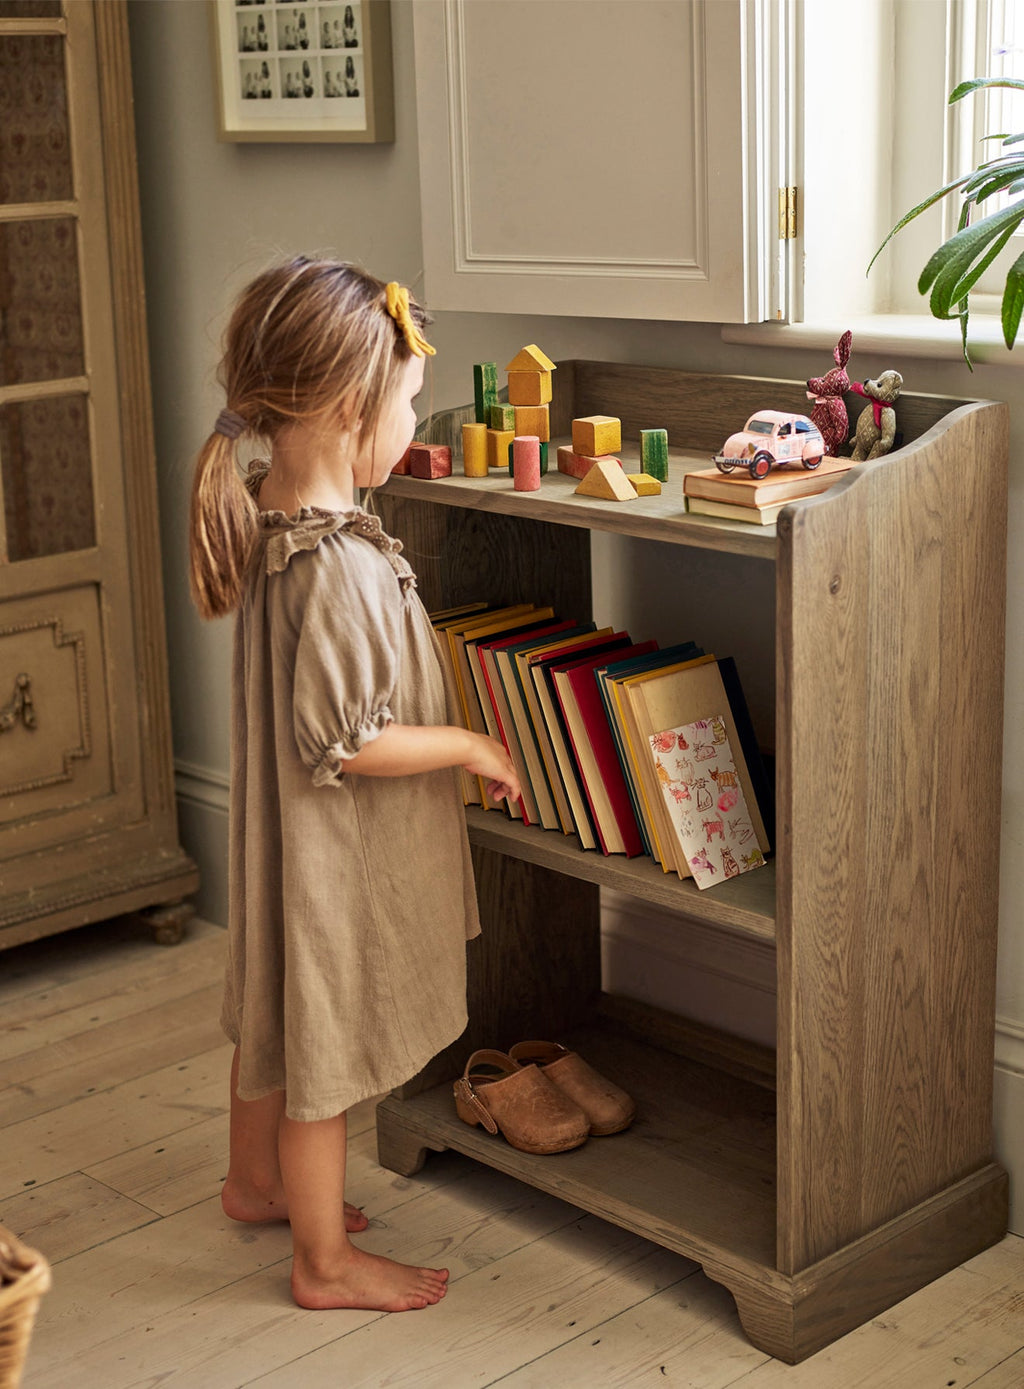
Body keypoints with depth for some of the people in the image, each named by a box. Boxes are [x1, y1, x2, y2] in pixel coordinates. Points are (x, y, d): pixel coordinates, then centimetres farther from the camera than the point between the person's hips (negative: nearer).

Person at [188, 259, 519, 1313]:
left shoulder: (264, 507, -3)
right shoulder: (339, 567, -32)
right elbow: (339, 743, -28)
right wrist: (468, 744, -15)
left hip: (281, 832, 10)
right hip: (336, 853, -10)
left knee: (273, 1009, 27)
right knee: (323, 1045, 7)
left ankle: (254, 1179, 49)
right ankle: (325, 1262, 26)